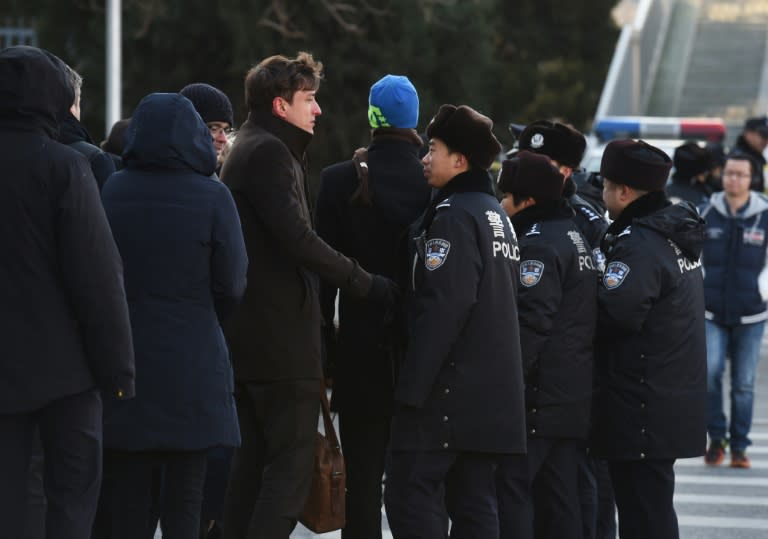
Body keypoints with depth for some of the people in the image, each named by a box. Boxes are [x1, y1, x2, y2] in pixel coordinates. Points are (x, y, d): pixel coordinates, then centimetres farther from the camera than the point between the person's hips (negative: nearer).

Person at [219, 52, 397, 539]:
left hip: (249, 334, 10)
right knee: (293, 463, -10)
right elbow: (297, 239, -23)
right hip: (283, 335, -10)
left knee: (253, 460, 12)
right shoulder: (270, 153, -12)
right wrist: (365, 283, -17)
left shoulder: (249, 151, 20)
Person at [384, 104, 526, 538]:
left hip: (450, 389, -9)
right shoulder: (497, 214, 18)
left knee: (411, 494, -8)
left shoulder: (454, 214, -12)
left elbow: (443, 307, -20)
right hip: (493, 393, 9)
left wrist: (412, 385, -19)